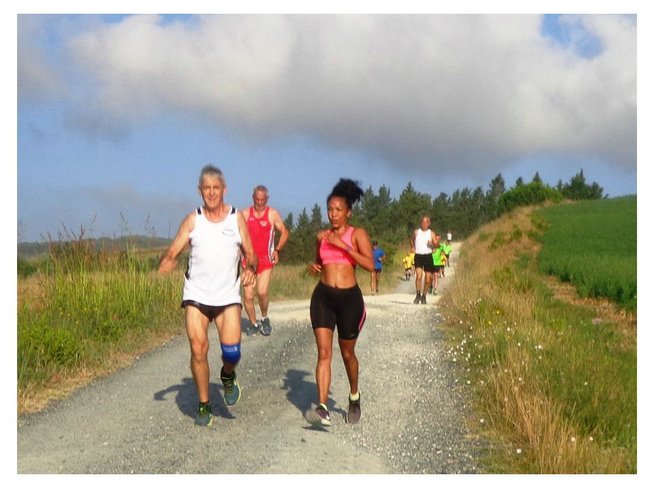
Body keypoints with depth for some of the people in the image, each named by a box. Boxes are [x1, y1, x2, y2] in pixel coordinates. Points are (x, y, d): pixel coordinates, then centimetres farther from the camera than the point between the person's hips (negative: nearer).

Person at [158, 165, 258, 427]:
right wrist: (167, 261, -26)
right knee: (198, 348, -7)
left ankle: (228, 377, 22)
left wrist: (251, 269, -15)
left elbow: (250, 254, 7)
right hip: (196, 294, 0)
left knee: (231, 351, -14)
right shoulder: (193, 219, 2)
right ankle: (204, 406, 10)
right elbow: (173, 251, -3)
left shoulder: (237, 218, 3)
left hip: (228, 295, 0)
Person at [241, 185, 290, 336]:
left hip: (266, 261, -2)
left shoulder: (273, 214, 1)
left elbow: (285, 232, 4)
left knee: (262, 292, -17)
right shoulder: (245, 214, 4)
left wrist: (277, 250, -6)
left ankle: (264, 318, 11)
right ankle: (253, 323, 17)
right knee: (248, 295, -3)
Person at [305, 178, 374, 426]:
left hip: (349, 297, -2)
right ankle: (323, 409, -17)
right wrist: (313, 267, 3)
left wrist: (343, 245, -19)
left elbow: (370, 264, -15)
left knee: (347, 353, 12)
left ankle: (354, 397, 37)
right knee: (323, 352, -10)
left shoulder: (357, 234, -1)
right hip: (323, 296, 2)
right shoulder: (322, 236, 10)